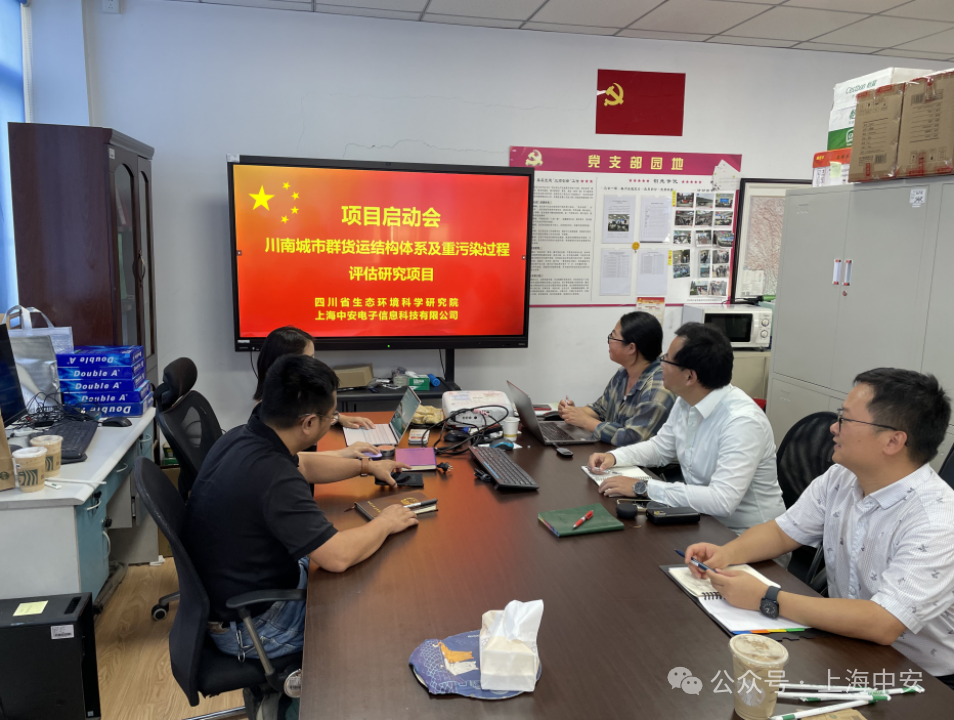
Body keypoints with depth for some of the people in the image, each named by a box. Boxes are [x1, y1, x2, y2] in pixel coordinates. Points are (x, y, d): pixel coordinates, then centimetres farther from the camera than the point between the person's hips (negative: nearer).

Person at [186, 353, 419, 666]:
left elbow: (303, 465, 15)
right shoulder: (272, 477, -35)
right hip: (249, 627, -9)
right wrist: (385, 523, -15)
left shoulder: (242, 437, -5)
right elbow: (338, 557, -33)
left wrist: (365, 465, 17)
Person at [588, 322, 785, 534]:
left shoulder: (743, 421, -27)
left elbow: (722, 501, -34)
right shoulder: (686, 402, -1)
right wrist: (614, 457, -2)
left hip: (741, 537, -7)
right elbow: (660, 447, 17)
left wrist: (642, 487, -29)